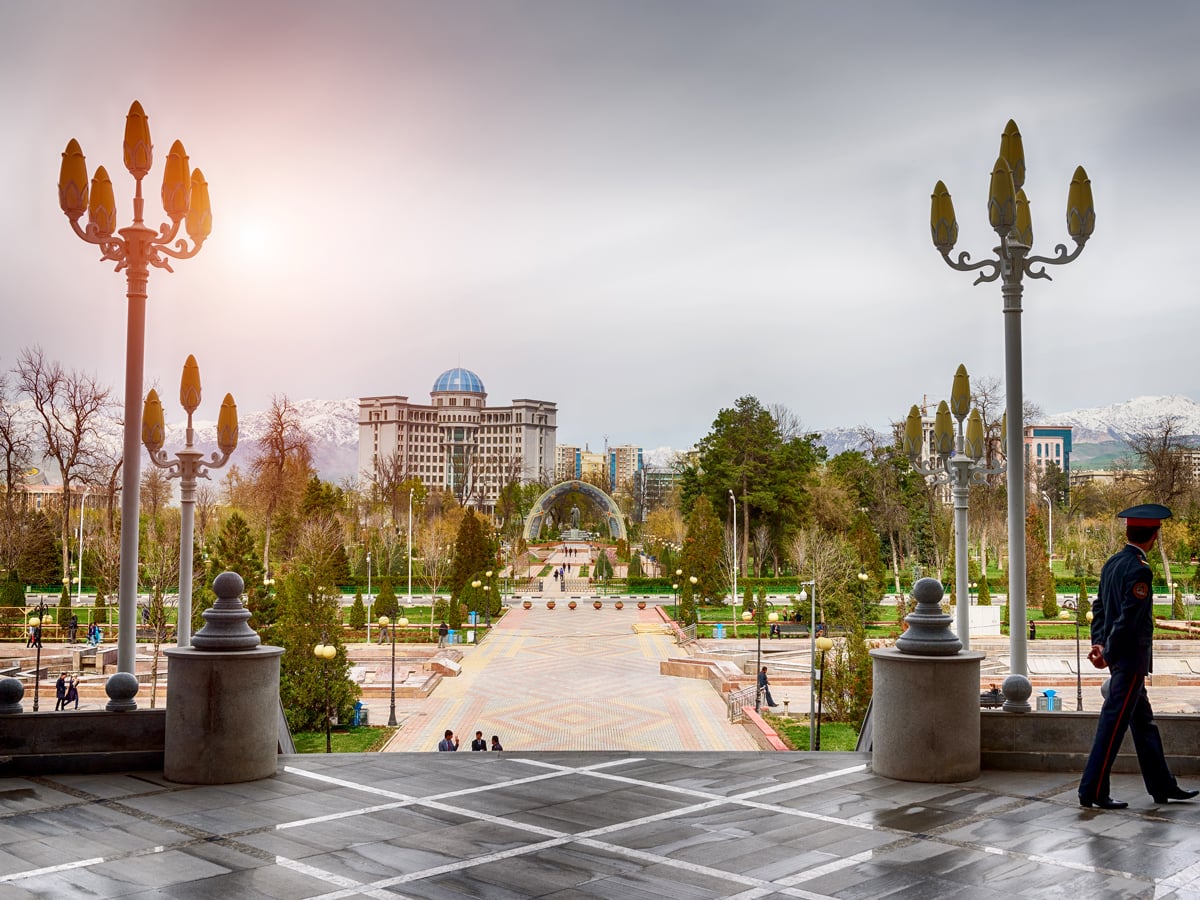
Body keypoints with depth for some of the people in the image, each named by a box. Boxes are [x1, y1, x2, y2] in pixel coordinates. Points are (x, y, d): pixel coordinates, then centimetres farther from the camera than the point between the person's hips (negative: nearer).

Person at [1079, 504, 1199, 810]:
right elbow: (1129, 618, -22)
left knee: (1143, 721, 16)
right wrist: (1108, 652, -14)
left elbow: (1099, 606, 12)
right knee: (1114, 722, -4)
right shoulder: (1139, 570, -19)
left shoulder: (1112, 563, 9)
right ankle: (1093, 791, 1)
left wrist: (1099, 643, 5)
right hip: (1132, 658, -9)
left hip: (1121, 658, 9)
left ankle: (1162, 786, 27)